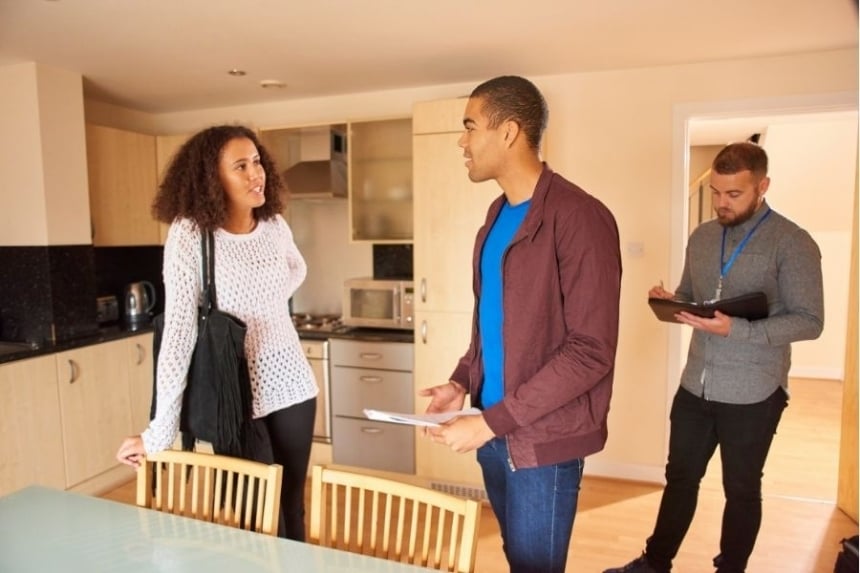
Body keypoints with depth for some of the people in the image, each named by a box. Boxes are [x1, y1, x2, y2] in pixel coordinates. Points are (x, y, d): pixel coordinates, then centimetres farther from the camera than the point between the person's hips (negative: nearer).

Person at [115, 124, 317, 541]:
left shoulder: (275, 225, 0)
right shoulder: (189, 234, -15)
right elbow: (179, 331, -19)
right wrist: (159, 432, -20)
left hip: (292, 384, 5)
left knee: (293, 509, 16)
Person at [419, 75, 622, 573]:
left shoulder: (579, 217, -18)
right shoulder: (498, 214, 8)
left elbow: (591, 350, -20)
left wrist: (493, 420, -20)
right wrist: (462, 381, 2)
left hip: (543, 439, -7)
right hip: (496, 430, 7)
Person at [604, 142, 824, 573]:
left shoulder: (792, 243, -11)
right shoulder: (702, 237, 7)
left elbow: (809, 321, -13)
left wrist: (735, 329, -26)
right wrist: (670, 301, -9)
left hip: (753, 393, -5)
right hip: (695, 385, 5)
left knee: (741, 489, 14)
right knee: (680, 477, 17)